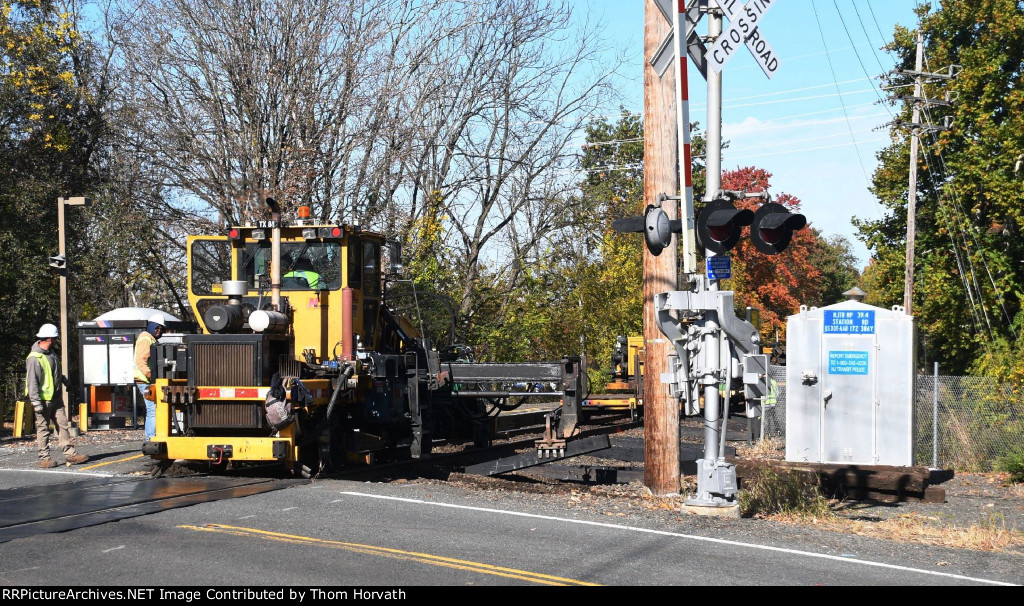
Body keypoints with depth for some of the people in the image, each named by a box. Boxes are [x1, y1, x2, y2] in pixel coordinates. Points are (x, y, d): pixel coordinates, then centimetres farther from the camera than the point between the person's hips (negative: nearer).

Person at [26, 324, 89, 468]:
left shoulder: (51, 354, 10)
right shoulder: (34, 358, -18)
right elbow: (32, 382, -20)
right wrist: (36, 403, -22)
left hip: (56, 398, 8)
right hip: (43, 399, -8)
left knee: (63, 424, 6)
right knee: (43, 429, 1)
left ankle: (70, 453, 8)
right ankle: (44, 458, 7)